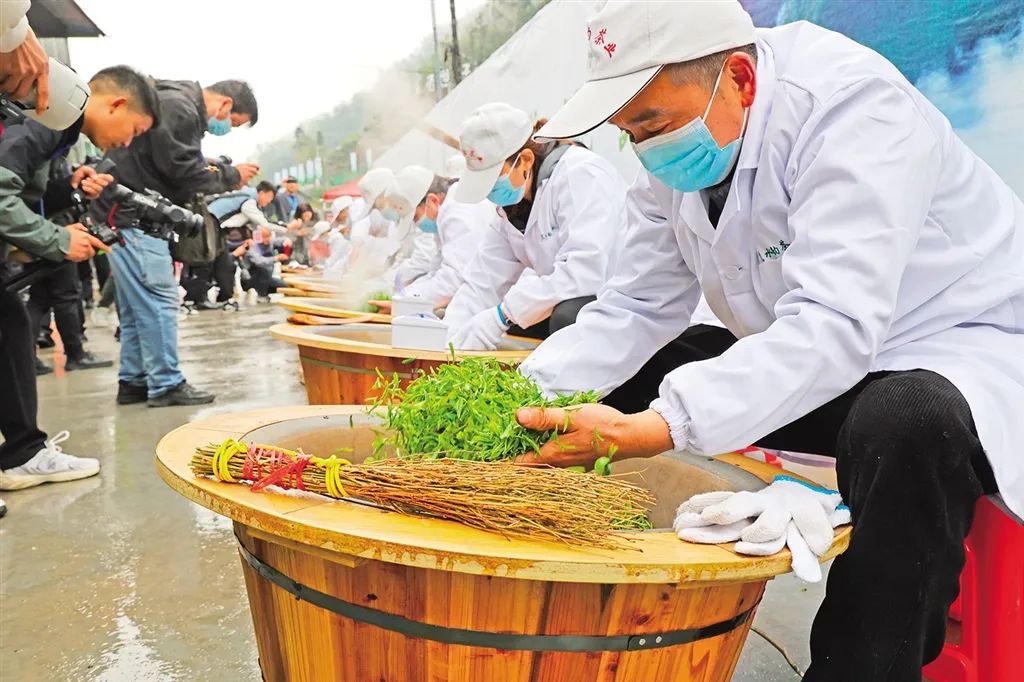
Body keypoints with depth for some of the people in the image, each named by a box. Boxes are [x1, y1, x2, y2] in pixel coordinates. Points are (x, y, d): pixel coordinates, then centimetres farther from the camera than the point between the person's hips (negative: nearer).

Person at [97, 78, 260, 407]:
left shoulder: (182, 107, 19)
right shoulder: (179, 108, -15)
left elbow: (181, 168, 20)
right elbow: (184, 172, -18)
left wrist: (220, 171, 6)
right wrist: (231, 176, -5)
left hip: (132, 215, 11)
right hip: (131, 216, -11)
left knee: (138, 305, 12)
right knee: (159, 300, -9)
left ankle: (133, 381, 17)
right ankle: (166, 384, -5)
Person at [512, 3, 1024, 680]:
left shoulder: (853, 105, -27)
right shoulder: (675, 149, -5)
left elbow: (835, 326, -37)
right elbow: (635, 309, -4)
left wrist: (649, 430, -46)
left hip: (962, 346, -6)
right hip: (800, 361, 7)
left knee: (903, 424, -39)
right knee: (621, 384, -3)